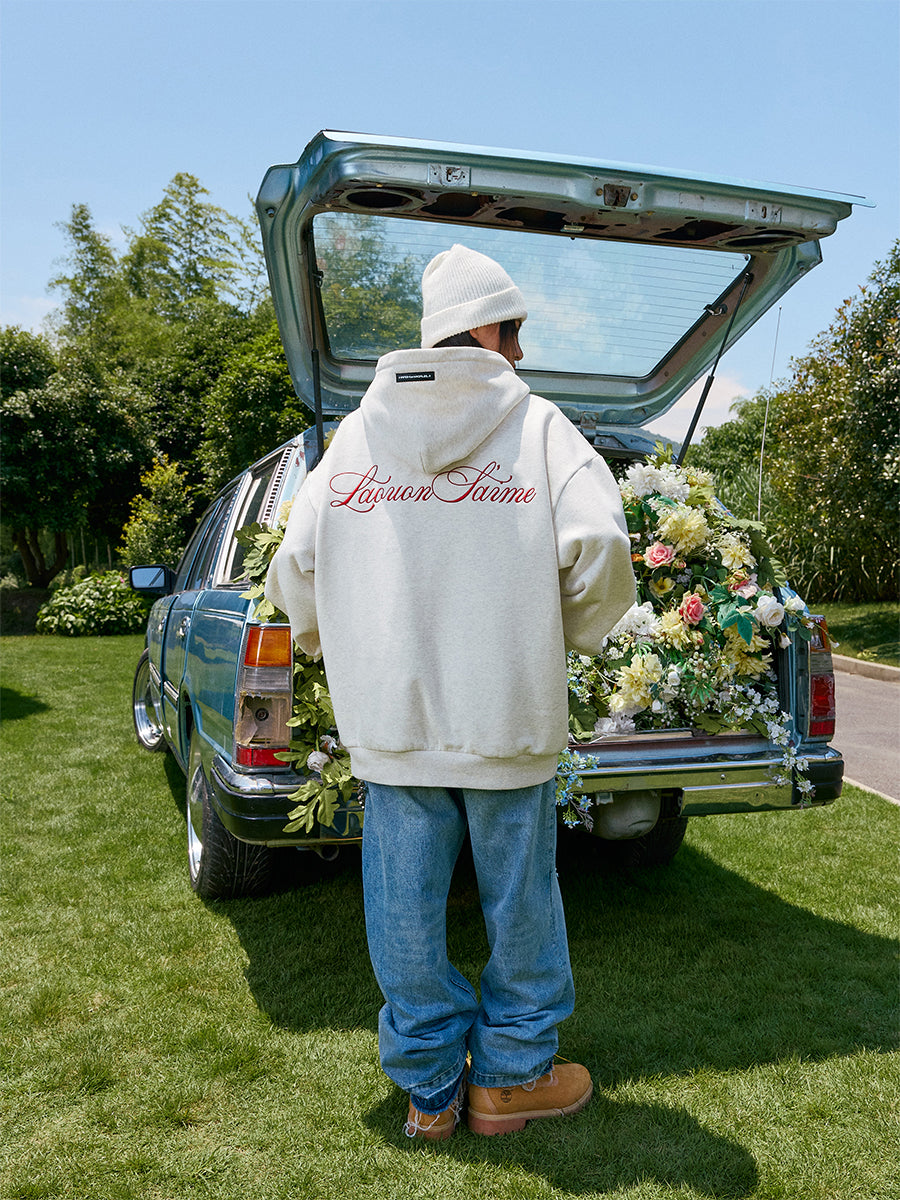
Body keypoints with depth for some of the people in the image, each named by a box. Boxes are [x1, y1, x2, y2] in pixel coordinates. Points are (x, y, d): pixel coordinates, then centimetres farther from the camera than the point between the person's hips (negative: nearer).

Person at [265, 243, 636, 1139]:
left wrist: (340, 650, 22)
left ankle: (429, 1086, 27)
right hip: (507, 718, -2)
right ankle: (511, 1075, 29)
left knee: (406, 906, 12)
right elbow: (598, 547, -14)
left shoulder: (357, 433, 7)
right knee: (519, 898, 14)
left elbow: (295, 568, 5)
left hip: (389, 719, 3)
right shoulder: (538, 427, -2)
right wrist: (574, 632, 6)